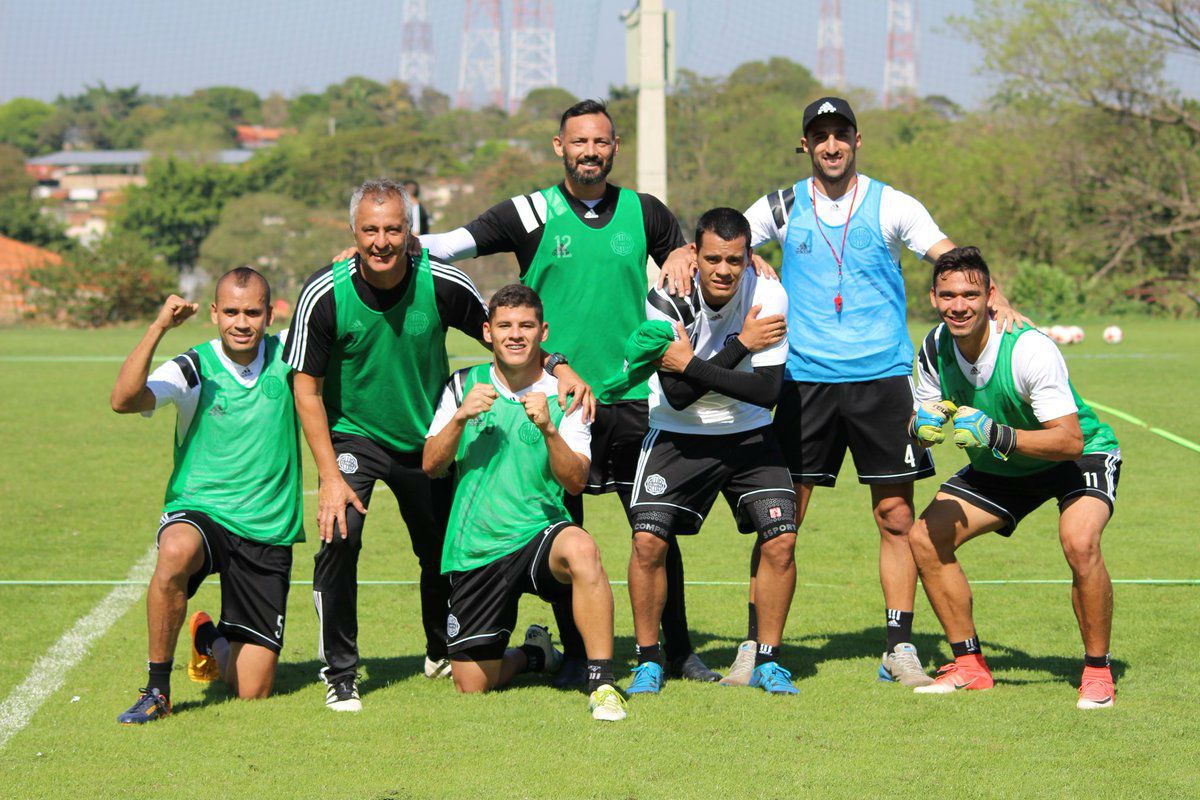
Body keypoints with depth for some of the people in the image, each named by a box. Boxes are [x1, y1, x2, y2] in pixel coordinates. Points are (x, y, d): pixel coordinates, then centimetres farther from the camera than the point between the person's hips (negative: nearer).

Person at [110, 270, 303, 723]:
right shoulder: (193, 370, -8)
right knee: (175, 553, -42)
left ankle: (212, 639, 36)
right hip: (199, 514, -2)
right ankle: (157, 690, -24)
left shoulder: (286, 354, 1)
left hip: (268, 533, 2)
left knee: (252, 693, -1)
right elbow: (124, 401, -25)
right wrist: (158, 328, -33)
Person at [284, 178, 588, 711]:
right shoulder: (324, 295, -21)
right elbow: (307, 387, -13)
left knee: (443, 549, 12)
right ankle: (339, 674, -8)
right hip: (352, 435, -2)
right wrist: (330, 476, -18)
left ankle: (442, 652, 42)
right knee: (339, 536, -23)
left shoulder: (443, 285, -18)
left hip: (427, 439, 2)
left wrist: (560, 369, -15)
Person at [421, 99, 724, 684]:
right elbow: (454, 243, -7)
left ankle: (678, 649, 13)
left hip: (630, 394, 2)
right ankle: (576, 653, 12)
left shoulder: (644, 213, 8)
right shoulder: (531, 214, 0)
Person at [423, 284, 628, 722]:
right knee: (472, 685, 1)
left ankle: (602, 683, -32)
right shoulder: (464, 386, 7)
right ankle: (533, 654, 37)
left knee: (581, 549, -39)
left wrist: (549, 430, -25)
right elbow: (431, 465, 0)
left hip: (540, 533, -2)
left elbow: (575, 481, -9)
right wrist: (460, 417, -16)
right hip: (475, 550, 3)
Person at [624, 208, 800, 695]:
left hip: (748, 436, 1)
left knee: (781, 540, -14)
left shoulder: (768, 297, -16)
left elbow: (767, 391, -22)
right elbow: (678, 395, -23)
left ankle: (767, 661, 3)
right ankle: (648, 661, 3)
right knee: (648, 540, -15)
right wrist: (741, 344, -26)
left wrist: (692, 365, -25)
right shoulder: (666, 301, -18)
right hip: (678, 437, -1)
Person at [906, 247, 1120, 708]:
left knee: (1079, 542, -34)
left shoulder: (1029, 349, -33)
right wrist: (921, 425, -25)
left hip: (1082, 456, -6)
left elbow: (1071, 440, -35)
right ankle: (970, 666, 8)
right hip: (999, 469, 6)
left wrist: (996, 435, -46)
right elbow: (923, 415, 0)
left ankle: (1097, 670, -15)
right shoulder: (935, 349, -14)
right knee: (925, 538, -7)